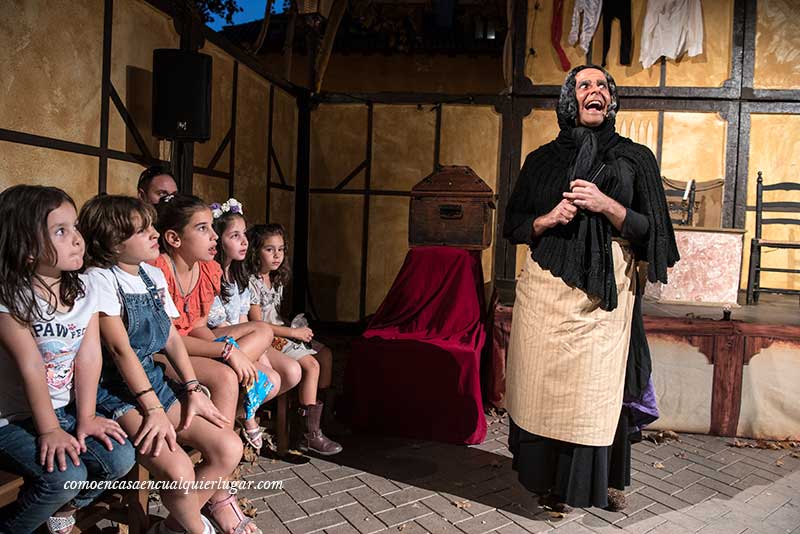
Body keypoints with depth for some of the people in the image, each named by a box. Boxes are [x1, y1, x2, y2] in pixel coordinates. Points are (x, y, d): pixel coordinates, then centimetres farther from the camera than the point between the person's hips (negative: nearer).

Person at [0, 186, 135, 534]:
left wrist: (86, 417, -9)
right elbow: (30, 366, -20)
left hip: (65, 409, 6)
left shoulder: (83, 290, -1)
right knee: (65, 475, -24)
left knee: (120, 457, -10)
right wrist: (48, 429, -18)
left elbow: (89, 355, -5)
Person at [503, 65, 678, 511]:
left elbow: (649, 230, 3)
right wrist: (548, 219, -7)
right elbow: (514, 225, 13)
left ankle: (579, 487, 16)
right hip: (546, 286, 2)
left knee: (593, 389, -2)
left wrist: (606, 205, -12)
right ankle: (544, 479, 21)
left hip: (605, 290, -1)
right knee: (542, 384, 3)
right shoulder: (542, 159, 12)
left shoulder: (636, 158, 7)